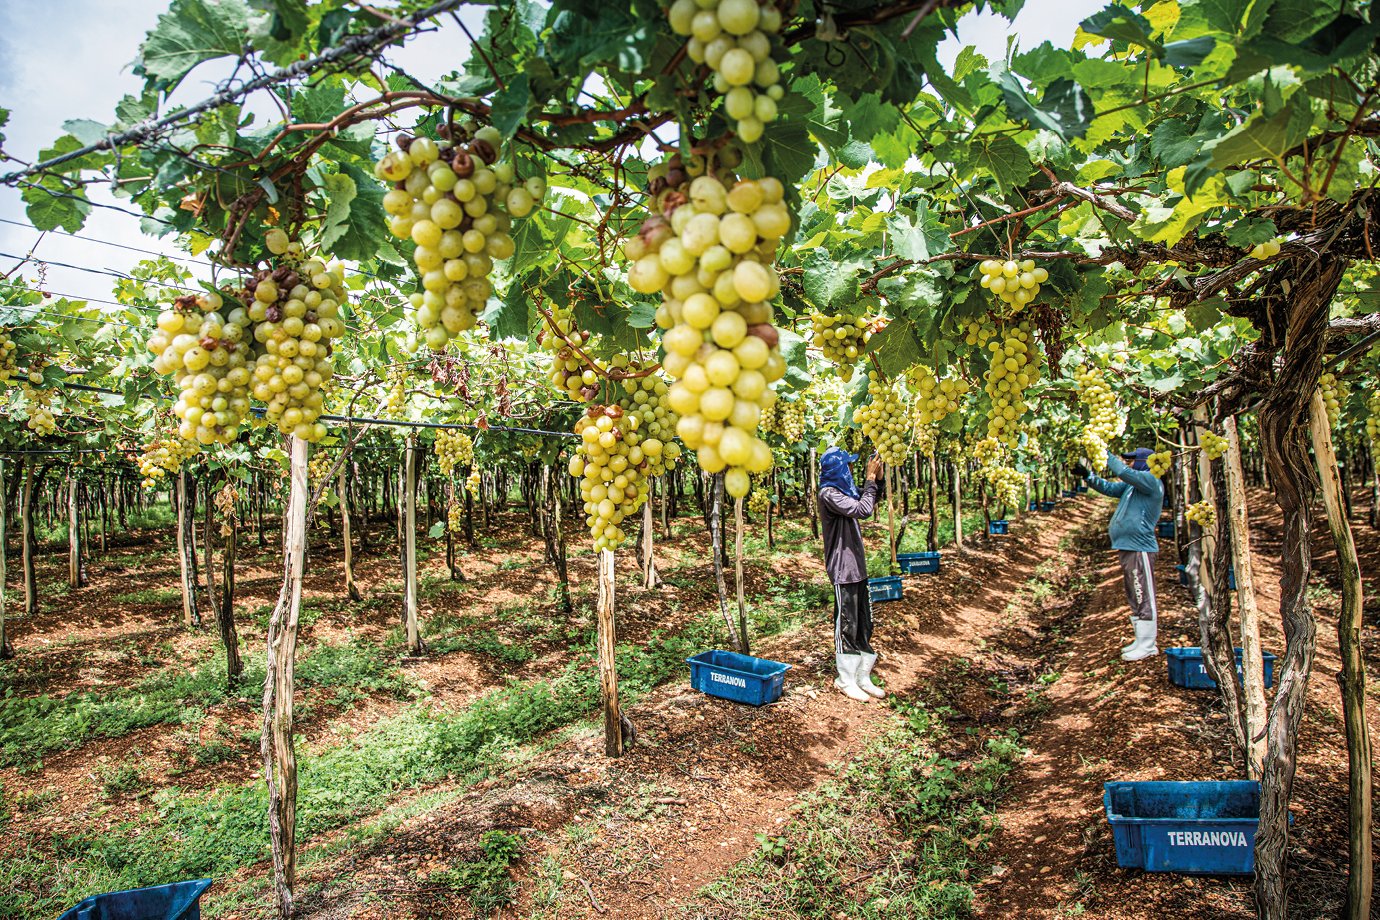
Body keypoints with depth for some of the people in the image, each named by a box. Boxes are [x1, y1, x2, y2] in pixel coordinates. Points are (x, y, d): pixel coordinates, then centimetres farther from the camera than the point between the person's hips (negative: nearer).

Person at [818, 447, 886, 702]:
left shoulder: (843, 491, 13)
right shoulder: (829, 494, -16)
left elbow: (868, 508, 24)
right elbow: (862, 510, -25)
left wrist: (876, 480, 12)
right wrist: (871, 479, -16)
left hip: (856, 566, 9)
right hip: (842, 568, -9)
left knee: (863, 623, 14)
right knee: (846, 624, 0)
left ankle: (862, 677, 23)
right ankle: (846, 680, 13)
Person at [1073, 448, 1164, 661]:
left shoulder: (1151, 481, -10)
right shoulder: (1132, 485, 17)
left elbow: (1123, 472, -22)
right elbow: (1109, 487, 22)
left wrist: (1105, 453, -15)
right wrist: (1086, 475, 12)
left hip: (1140, 548, -10)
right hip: (1126, 547, 10)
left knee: (1143, 598, -5)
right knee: (1135, 598, 15)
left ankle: (1147, 645, 0)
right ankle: (1142, 641, 23)